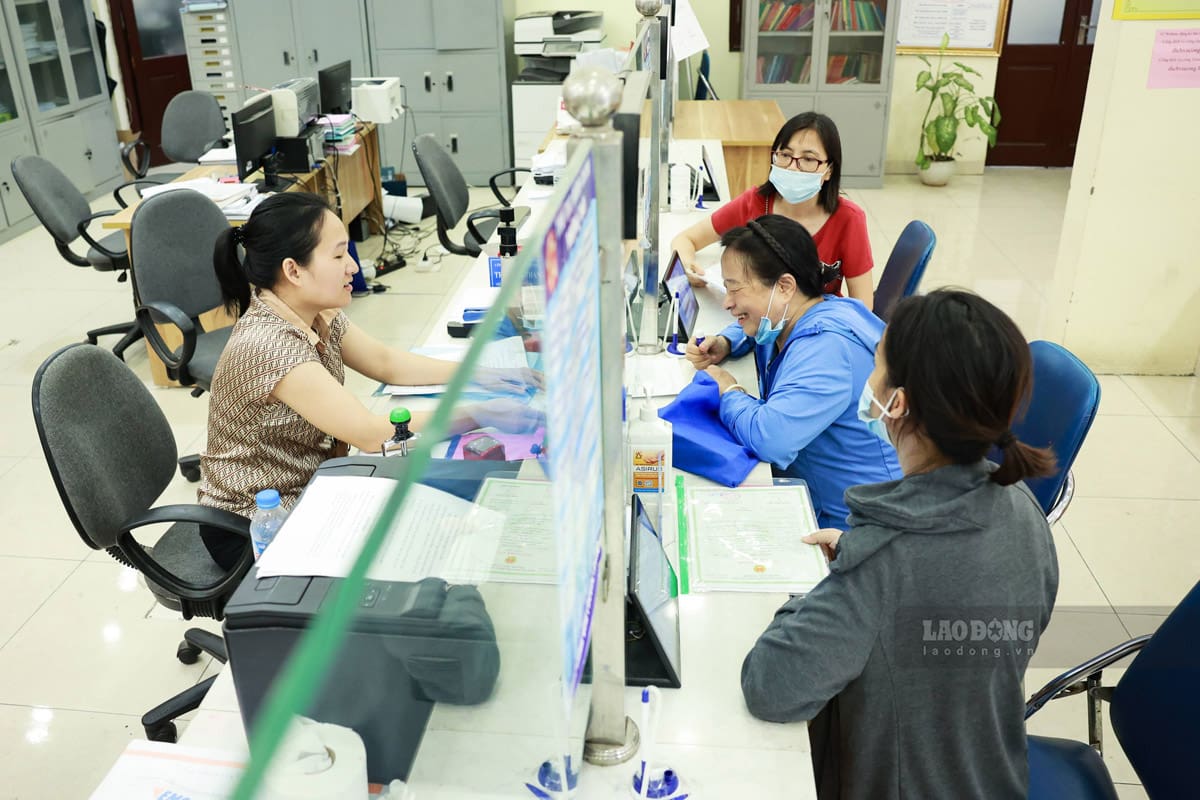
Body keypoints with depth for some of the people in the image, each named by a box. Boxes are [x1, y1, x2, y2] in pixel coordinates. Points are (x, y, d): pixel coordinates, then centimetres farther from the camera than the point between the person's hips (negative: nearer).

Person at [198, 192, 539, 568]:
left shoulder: (315, 314, -7)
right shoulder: (266, 345, -31)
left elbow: (384, 361, 6)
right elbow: (371, 433, -33)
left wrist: (476, 374, -4)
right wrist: (480, 415, -29)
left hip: (307, 491, 7)